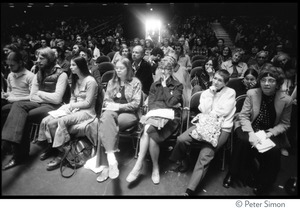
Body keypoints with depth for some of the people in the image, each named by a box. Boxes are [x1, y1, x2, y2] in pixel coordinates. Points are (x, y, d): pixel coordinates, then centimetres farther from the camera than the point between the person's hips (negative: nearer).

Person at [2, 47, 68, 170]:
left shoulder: (61, 75, -7)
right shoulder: (38, 75, 13)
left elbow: (57, 99, -15)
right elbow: (32, 97, 9)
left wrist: (40, 93, -2)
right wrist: (48, 98, -6)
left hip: (53, 107, -6)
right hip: (39, 104, 6)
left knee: (24, 116, -25)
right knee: (18, 105, -23)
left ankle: (21, 153, -13)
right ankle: (19, 152, -29)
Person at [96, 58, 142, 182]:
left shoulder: (135, 82, 6)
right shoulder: (111, 82, 21)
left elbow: (136, 103, -4)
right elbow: (106, 100, 16)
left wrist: (119, 106, -14)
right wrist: (110, 105, -7)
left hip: (129, 114, -3)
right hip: (112, 112, 4)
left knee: (104, 126, -31)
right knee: (106, 116, -34)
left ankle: (106, 164, -30)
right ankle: (111, 159, -40)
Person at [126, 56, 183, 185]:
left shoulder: (178, 86, 10)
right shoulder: (154, 85, 20)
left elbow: (171, 102, -7)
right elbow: (150, 103, 8)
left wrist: (165, 85, -1)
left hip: (170, 118, -3)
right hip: (154, 115, 3)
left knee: (148, 130, -30)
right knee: (151, 134, -31)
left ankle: (139, 165, -16)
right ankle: (155, 167, -17)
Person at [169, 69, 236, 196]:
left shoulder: (230, 93, 5)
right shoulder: (206, 93, 14)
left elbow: (223, 112, -6)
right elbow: (205, 110, -2)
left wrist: (206, 116, -2)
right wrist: (211, 93, -3)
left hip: (222, 128, -3)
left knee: (206, 154, -25)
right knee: (181, 139, -21)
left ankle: (190, 191, -22)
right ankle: (180, 161, 11)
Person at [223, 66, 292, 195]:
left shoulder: (286, 100, -6)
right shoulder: (252, 93, -7)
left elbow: (284, 124, 2)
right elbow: (243, 116, -8)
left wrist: (271, 133, -17)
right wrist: (251, 133, -24)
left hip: (271, 132, 1)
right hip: (250, 128, 0)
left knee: (274, 150, -28)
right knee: (243, 141, -31)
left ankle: (263, 184, -2)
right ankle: (233, 174, -7)